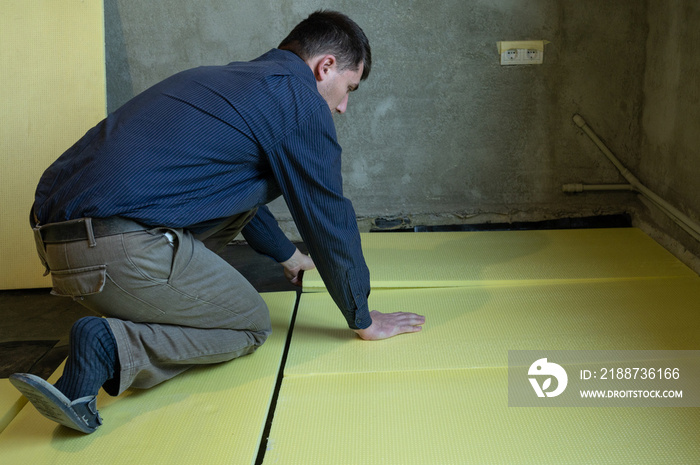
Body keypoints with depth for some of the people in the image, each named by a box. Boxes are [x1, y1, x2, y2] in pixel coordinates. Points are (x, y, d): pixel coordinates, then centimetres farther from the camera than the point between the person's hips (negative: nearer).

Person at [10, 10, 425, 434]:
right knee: (251, 324, 11)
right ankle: (115, 346, -10)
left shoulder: (225, 79, 27)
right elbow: (329, 219, 2)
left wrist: (287, 255, 55)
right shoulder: (299, 98, -1)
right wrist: (363, 319, 16)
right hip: (127, 251, -10)